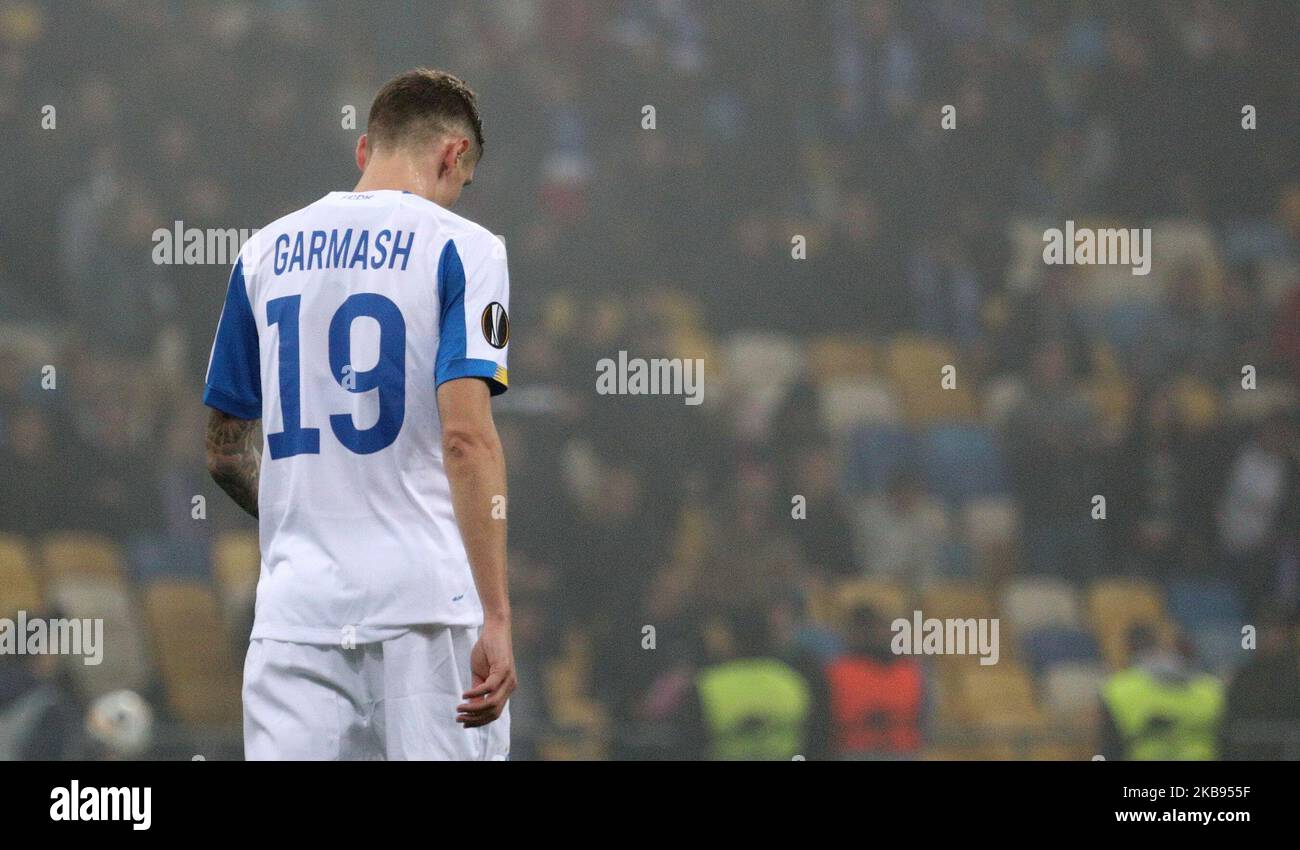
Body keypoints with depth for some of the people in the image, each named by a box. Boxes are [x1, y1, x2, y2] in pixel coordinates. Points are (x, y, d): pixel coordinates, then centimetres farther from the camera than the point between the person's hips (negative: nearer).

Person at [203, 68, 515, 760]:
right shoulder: (459, 247, -2)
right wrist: (496, 618, -16)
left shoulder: (265, 252, 12)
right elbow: (466, 436, -14)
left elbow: (225, 453, 18)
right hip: (428, 600, -4)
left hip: (294, 605, 4)